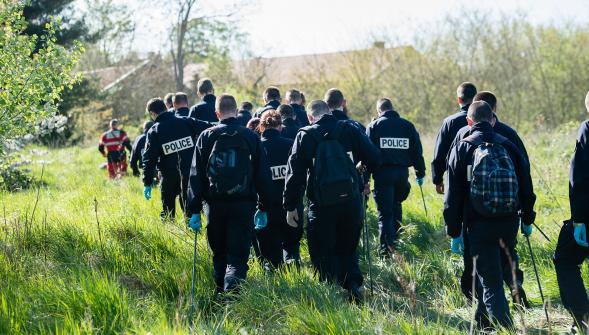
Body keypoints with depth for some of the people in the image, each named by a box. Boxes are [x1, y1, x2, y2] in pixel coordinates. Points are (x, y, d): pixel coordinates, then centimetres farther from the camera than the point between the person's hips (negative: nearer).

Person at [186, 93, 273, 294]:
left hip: (215, 205, 1)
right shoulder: (251, 137, 4)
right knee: (237, 259, -4)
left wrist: (194, 211, 2)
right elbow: (263, 176, 5)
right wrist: (264, 208, 12)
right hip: (243, 205, -1)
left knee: (219, 256, 18)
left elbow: (196, 176, 1)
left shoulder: (207, 137, 4)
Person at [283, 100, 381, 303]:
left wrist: (291, 206, 5)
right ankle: (353, 285, 1)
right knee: (347, 250, 18)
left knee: (323, 255, 8)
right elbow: (374, 158, 1)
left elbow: (295, 173, 0)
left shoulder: (305, 136, 2)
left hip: (322, 204, -2)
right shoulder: (349, 130, 5)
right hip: (351, 201, 2)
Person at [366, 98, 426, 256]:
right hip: (402, 172, 3)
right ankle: (396, 240, 28)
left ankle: (386, 248, -11)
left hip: (383, 172, -3)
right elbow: (417, 150, 12)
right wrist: (420, 173, 19)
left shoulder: (374, 126, 1)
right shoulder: (407, 125, 11)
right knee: (396, 206, 23)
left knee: (385, 213, -2)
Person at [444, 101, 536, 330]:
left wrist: (454, 232, 1)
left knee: (491, 283, -3)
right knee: (489, 274, 23)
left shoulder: (461, 149, -1)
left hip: (478, 225, -3)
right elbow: (526, 186, 10)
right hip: (509, 224, 4)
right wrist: (527, 220, 21)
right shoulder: (509, 146, 6)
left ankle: (505, 328, -15)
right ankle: (484, 323, 35)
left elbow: (453, 196, -3)